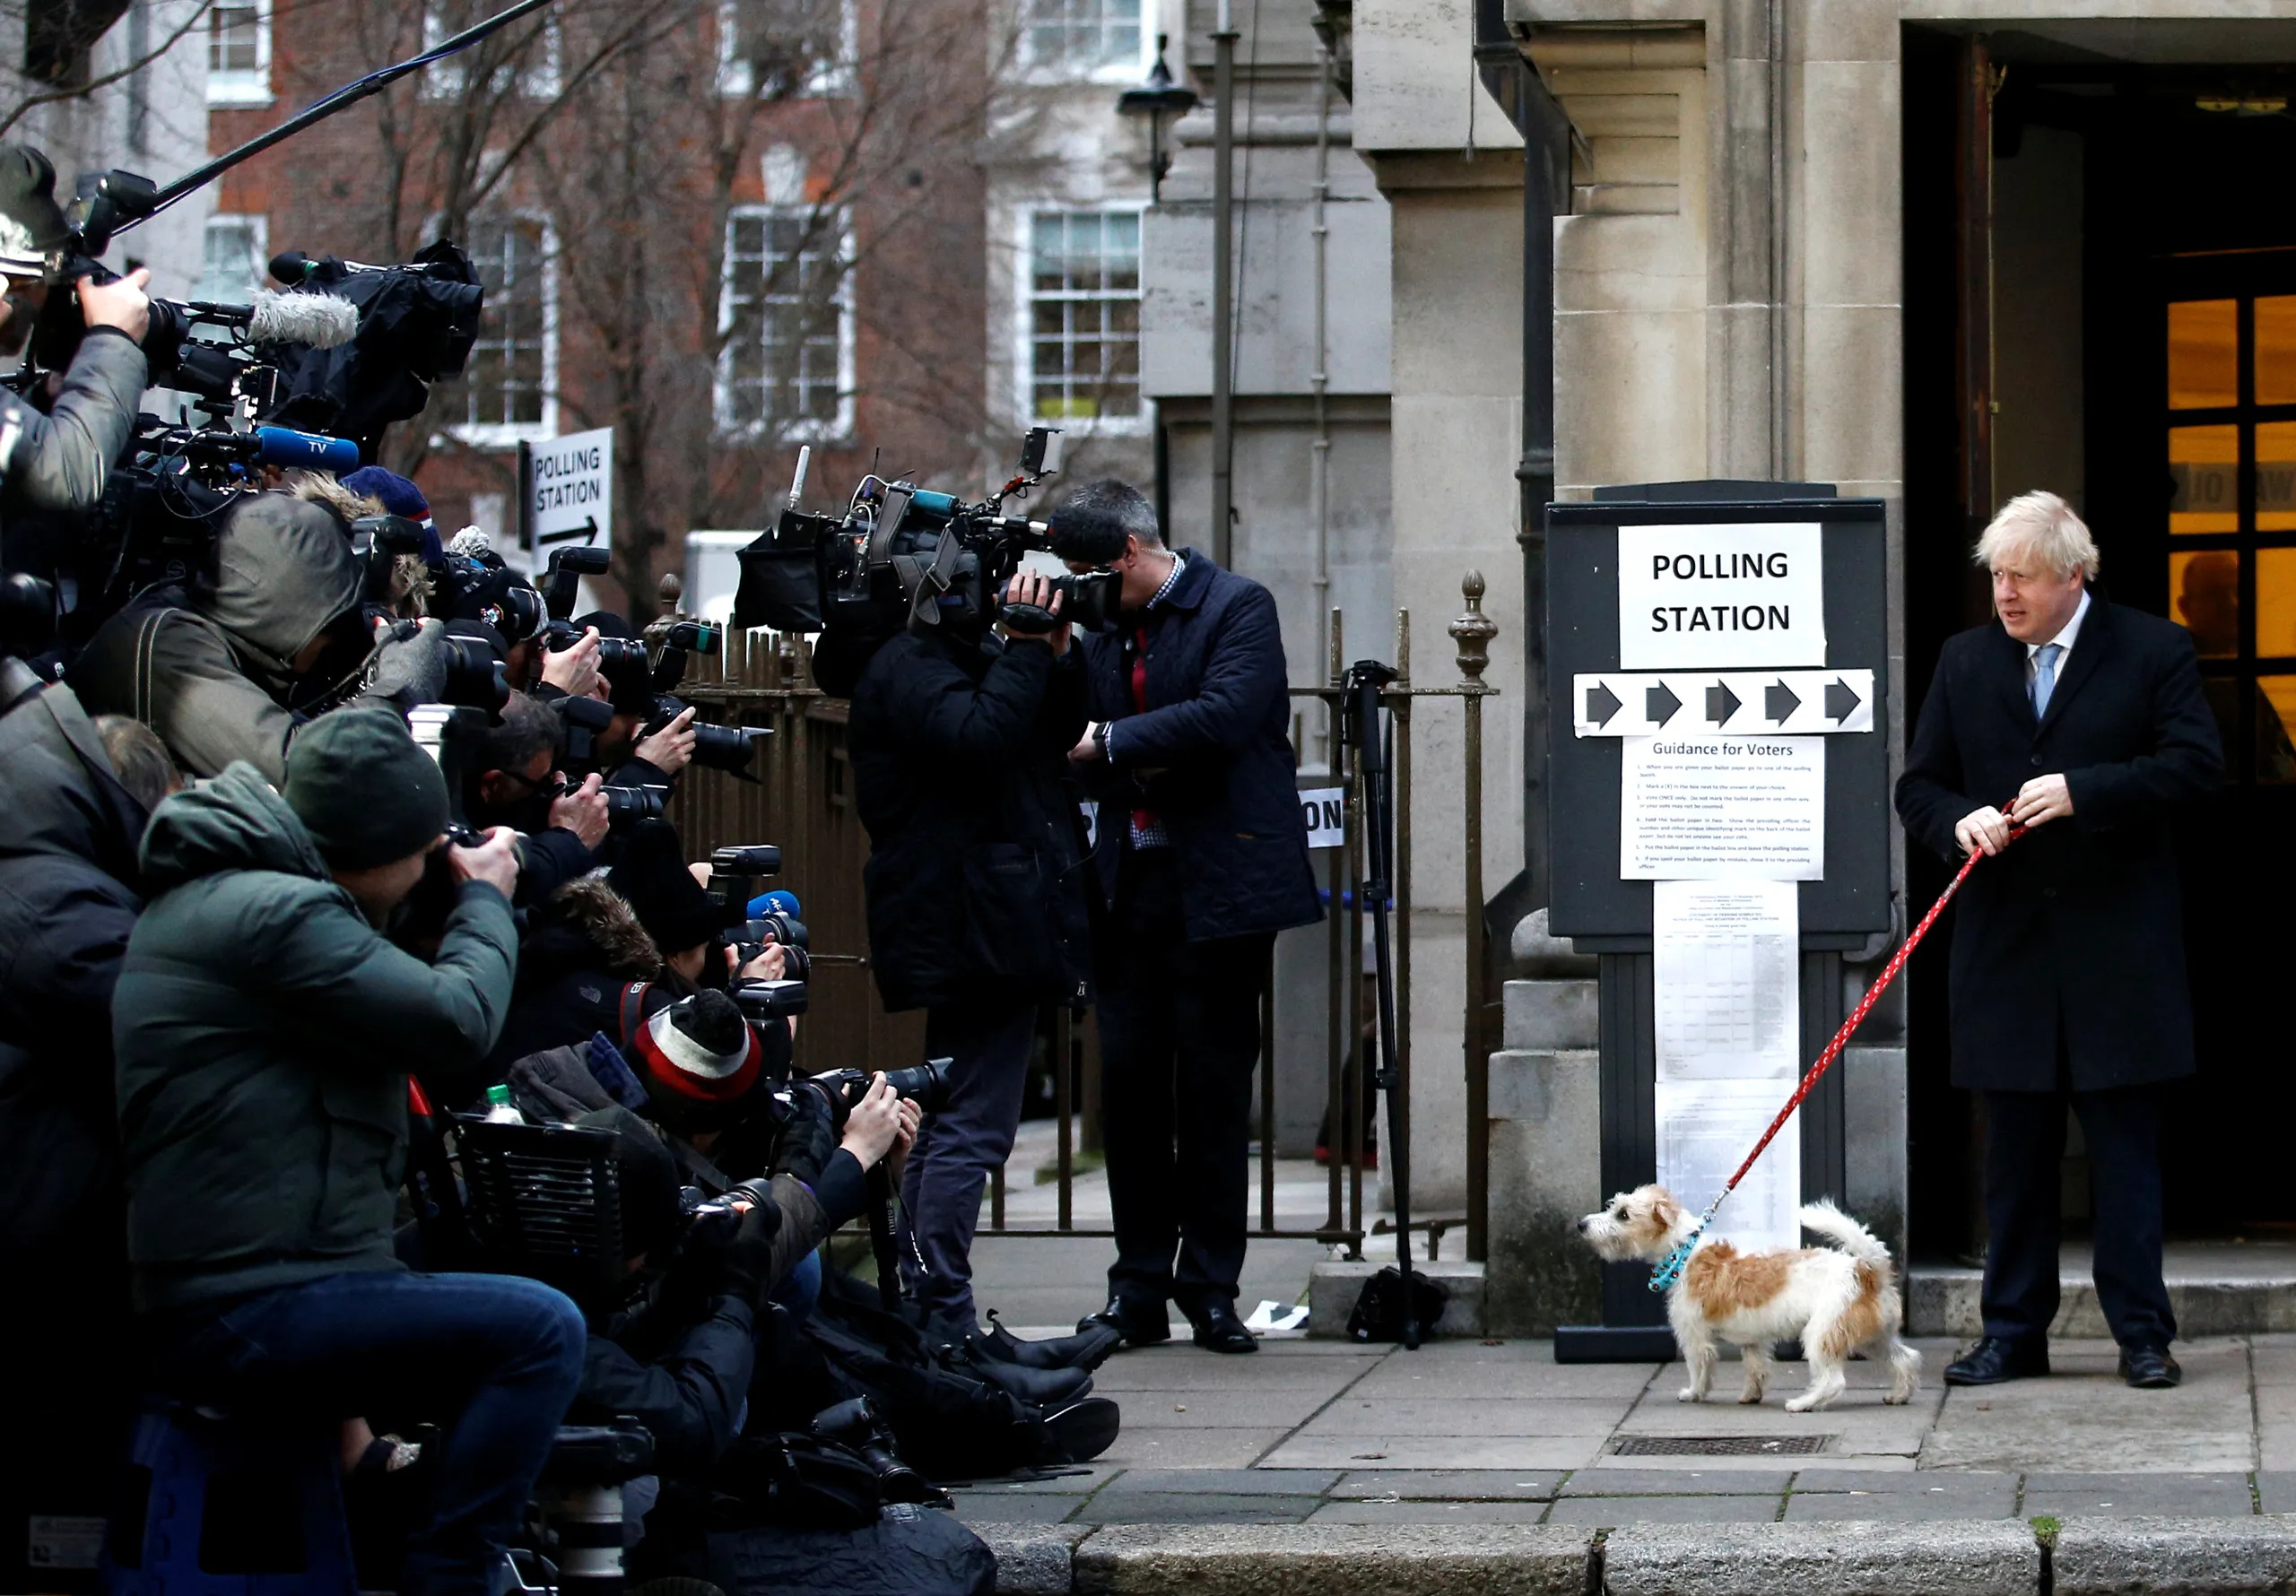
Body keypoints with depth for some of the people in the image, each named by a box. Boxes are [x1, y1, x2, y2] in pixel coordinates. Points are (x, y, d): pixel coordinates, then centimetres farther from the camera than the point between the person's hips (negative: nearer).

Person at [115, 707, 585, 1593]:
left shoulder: (212, 896, 16)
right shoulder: (274, 912, -19)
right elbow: (456, 1022, -17)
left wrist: (468, 899, 17)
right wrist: (485, 902, 0)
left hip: (220, 1287, 11)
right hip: (245, 1315, -11)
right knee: (540, 1331, -18)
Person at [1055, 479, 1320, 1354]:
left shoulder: (1238, 607, -5)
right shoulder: (1100, 629, 12)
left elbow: (1224, 717, -20)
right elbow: (1074, 743, 10)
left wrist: (1110, 742, -14)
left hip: (1218, 886, -5)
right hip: (1131, 885, 5)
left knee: (1215, 1088, 0)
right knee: (1128, 1081, 4)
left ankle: (1210, 1285, 7)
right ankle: (1140, 1288, 12)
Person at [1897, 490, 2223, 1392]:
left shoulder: (2153, 651, 1)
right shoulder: (1965, 662, 12)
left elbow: (2195, 765, -8)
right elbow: (1918, 786, 13)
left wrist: (2083, 792, -17)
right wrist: (1959, 821, -9)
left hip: (2116, 945, -3)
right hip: (2005, 945, 3)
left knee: (2126, 1144, -1)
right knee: (2015, 1149, 7)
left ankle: (2141, 1333, 4)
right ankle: (2013, 1333, 12)